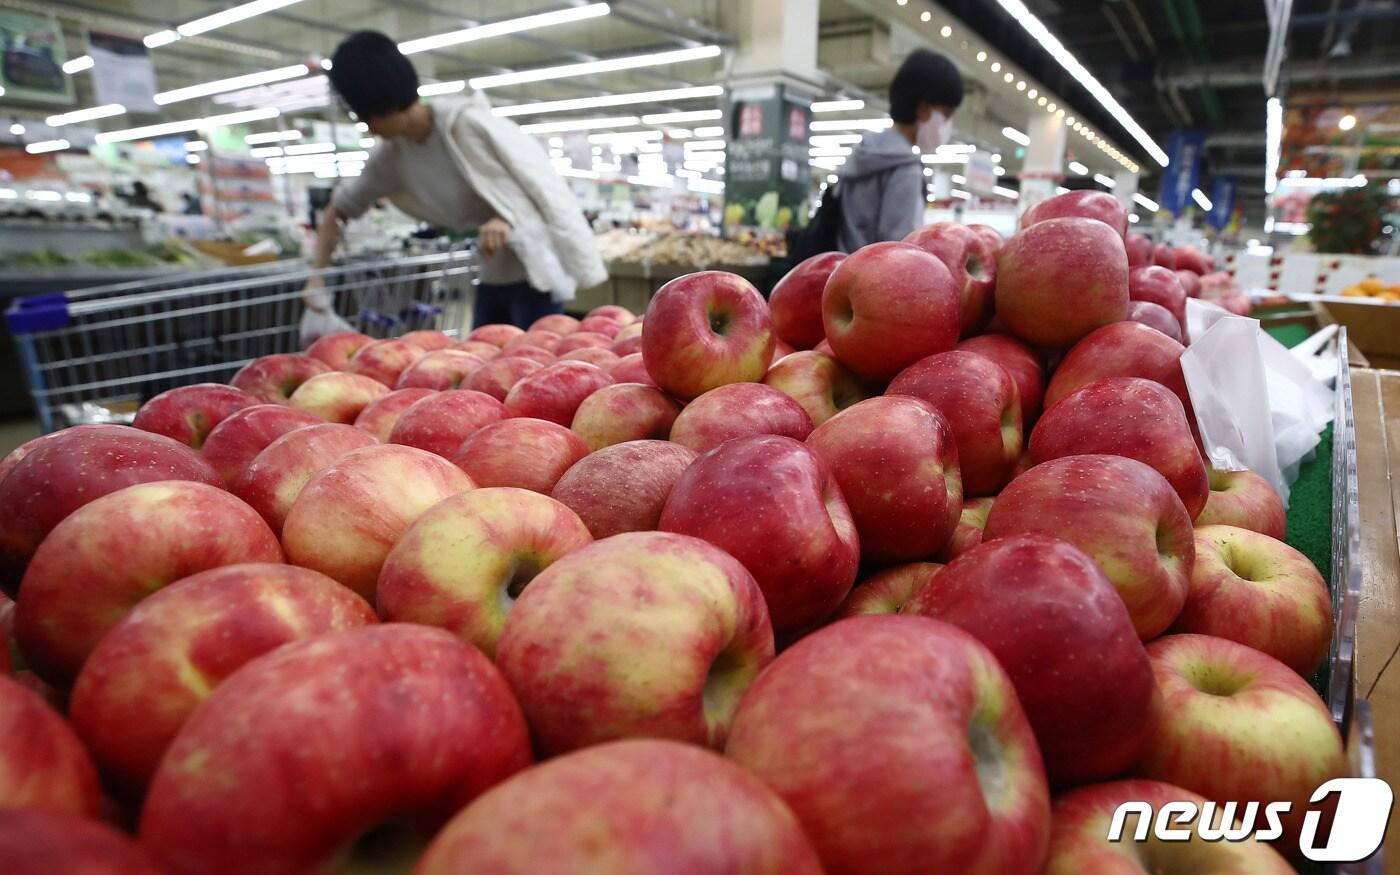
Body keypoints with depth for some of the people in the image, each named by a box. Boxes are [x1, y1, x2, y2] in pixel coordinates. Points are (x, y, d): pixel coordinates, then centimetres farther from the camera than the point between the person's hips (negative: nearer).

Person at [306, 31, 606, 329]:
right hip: (492, 280, 7)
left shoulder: (471, 123, -17)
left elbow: (547, 188, -13)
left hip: (533, 275, -7)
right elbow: (338, 209, 12)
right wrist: (317, 276, 3)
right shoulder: (391, 156, 3)